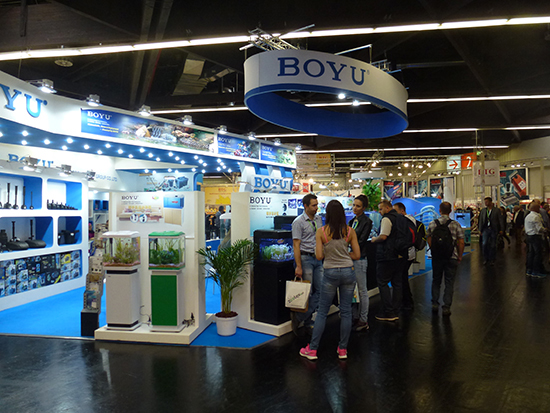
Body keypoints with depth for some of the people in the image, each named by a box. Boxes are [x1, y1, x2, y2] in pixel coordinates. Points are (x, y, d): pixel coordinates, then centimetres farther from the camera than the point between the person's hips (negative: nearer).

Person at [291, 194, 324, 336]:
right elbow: (296, 245, -13)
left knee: (320, 291, 2)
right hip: (305, 258, -7)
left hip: (318, 258, 7)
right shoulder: (298, 222, -9)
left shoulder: (319, 219, 11)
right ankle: (308, 323, 13)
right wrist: (298, 266, -18)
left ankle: (299, 317, 9)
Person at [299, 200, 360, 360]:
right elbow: (357, 255, 1)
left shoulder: (321, 231, -8)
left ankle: (312, 350, 14)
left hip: (330, 273, -1)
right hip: (348, 272, 2)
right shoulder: (350, 231, -3)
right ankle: (343, 350, 19)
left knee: (322, 312, 8)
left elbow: (319, 256, -9)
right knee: (346, 311, 11)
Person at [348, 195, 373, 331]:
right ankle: (358, 316, 24)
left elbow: (361, 241, -15)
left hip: (360, 259, -8)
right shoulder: (352, 221, 13)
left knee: (362, 290, 0)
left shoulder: (366, 221, -10)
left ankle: (363, 320, 9)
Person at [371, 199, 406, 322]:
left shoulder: (387, 219, -13)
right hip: (399, 256, 9)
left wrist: (374, 239, -3)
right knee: (397, 283, 11)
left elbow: (383, 236, -21)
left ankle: (388, 313, 0)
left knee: (383, 283, 0)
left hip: (387, 256, -9)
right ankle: (395, 312, 17)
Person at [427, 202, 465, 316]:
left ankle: (435, 303, 17)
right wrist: (459, 256, 5)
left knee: (436, 280, 17)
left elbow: (429, 240, 2)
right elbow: (461, 242, -6)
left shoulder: (432, 224, -2)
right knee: (449, 282, 6)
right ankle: (446, 307, 6)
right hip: (452, 257, -2)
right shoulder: (455, 225, -7)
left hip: (436, 257, 2)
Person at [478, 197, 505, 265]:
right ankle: (486, 259, 6)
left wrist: (501, 229, -4)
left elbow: (501, 220, 1)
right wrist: (480, 230, 9)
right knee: (484, 244, -10)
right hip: (485, 229, 2)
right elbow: (481, 220, 11)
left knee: (493, 245, 3)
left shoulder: (496, 210, 1)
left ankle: (492, 260, 15)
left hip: (493, 229, -2)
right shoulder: (483, 210, 9)